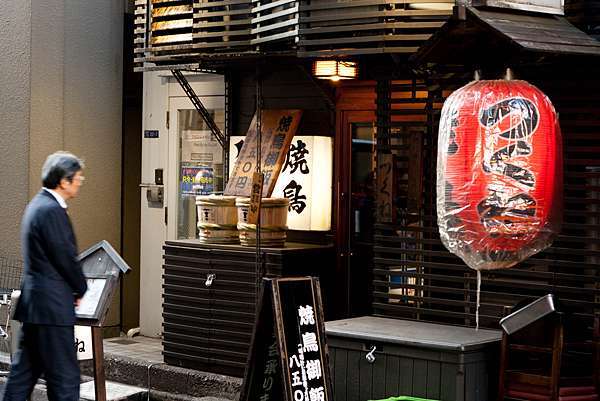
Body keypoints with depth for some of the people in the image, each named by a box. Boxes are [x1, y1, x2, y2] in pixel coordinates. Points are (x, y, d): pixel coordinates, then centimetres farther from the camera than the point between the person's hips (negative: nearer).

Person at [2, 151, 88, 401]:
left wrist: (74, 287, 15)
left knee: (24, 370, 13)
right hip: (52, 306, -10)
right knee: (64, 376, -3)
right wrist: (81, 290, -1)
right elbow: (65, 258, -17)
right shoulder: (52, 210, -18)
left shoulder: (38, 204, 14)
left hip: (33, 303, 10)